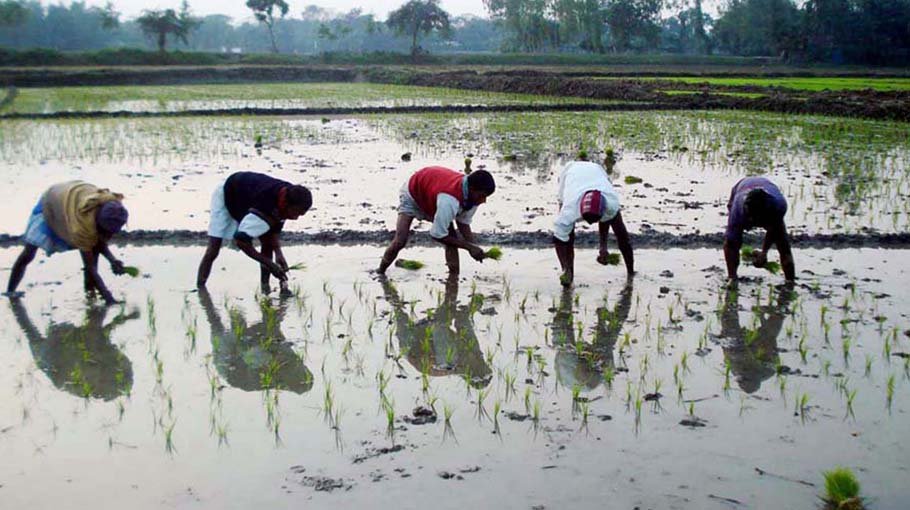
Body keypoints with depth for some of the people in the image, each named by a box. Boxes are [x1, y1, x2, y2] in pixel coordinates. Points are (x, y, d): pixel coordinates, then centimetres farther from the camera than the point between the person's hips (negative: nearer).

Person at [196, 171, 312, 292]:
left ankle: (265, 289, 0)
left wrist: (278, 253, -25)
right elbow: (240, 240, -42)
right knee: (213, 250, -13)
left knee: (268, 243, -5)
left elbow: (274, 228, -9)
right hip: (226, 196, -6)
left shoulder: (290, 195, -24)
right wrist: (270, 265, -38)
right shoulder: (263, 205, -46)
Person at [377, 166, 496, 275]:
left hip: (433, 195, 7)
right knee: (399, 242, -15)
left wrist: (473, 247, -27)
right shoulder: (450, 200, -48)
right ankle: (380, 272, 7)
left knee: (452, 238, -8)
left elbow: (464, 223, -11)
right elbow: (437, 234, -38)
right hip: (412, 195, -7)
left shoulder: (472, 196, -25)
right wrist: (468, 246, -34)